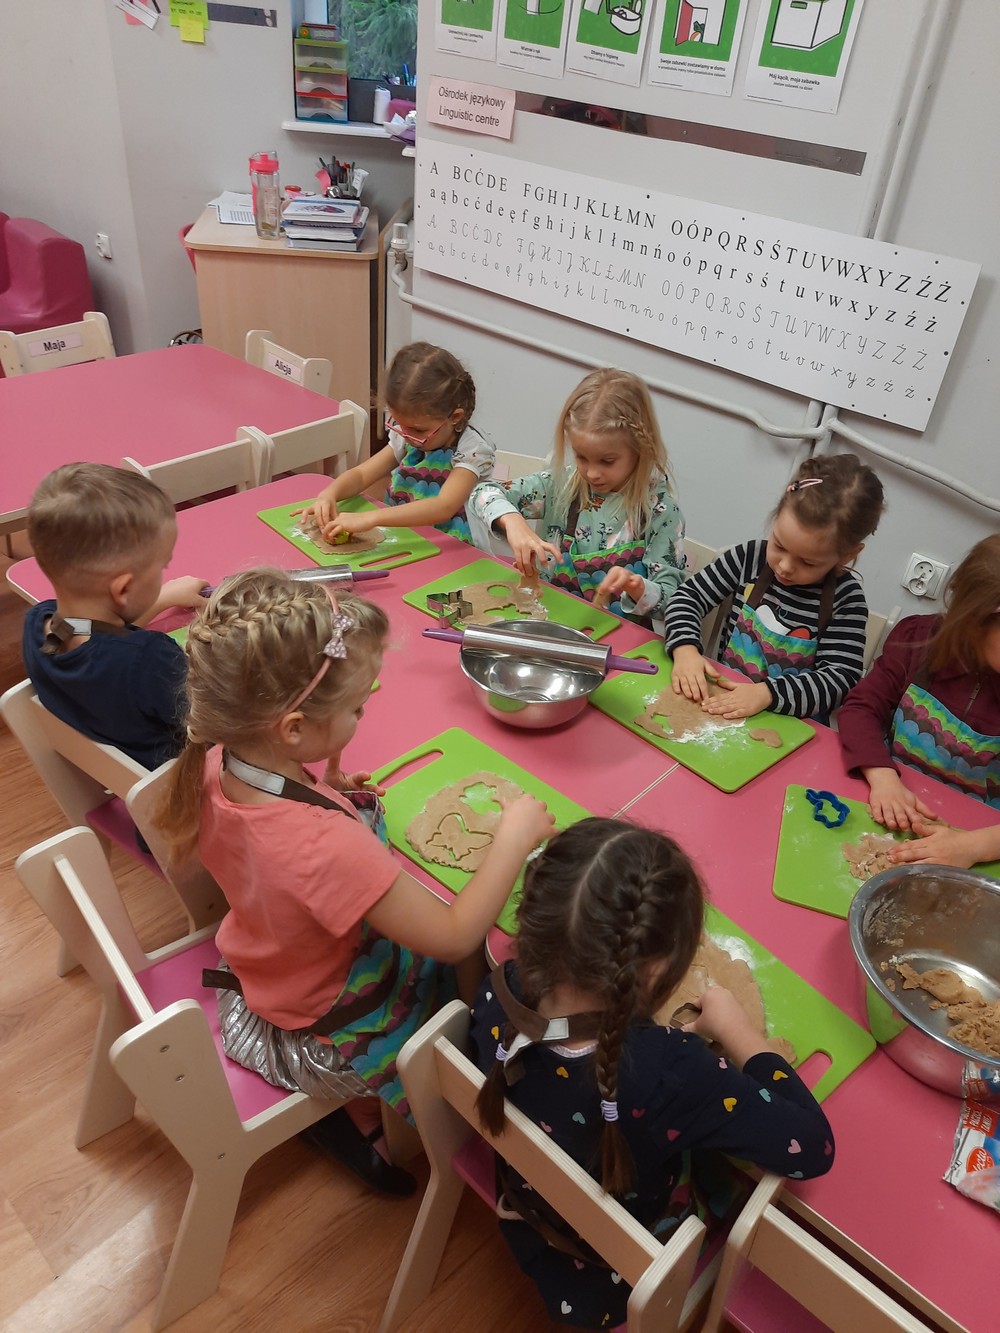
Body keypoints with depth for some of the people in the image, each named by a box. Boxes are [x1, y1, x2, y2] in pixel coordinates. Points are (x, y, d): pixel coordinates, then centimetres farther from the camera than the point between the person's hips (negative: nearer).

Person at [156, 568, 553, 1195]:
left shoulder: (214, 765, -19)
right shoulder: (328, 846, -42)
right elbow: (455, 936, -30)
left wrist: (323, 792, -5)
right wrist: (515, 836, -21)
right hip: (330, 1045, -7)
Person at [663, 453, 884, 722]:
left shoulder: (846, 599, -9)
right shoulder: (750, 558, -3)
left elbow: (840, 678, -13)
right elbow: (689, 596, 2)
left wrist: (766, 693, -25)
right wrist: (685, 649, -16)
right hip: (721, 699, 2)